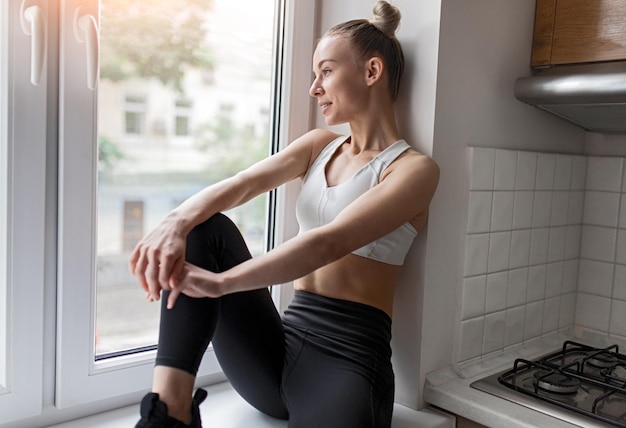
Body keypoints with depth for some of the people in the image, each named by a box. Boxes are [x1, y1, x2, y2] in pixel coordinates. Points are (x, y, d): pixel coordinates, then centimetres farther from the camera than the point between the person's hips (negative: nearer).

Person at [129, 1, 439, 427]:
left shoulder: (414, 168, -5)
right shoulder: (319, 145, 14)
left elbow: (329, 244, -22)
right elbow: (241, 184, -5)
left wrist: (220, 283, -32)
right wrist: (177, 221, -26)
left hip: (347, 355, -5)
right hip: (283, 345, 6)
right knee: (206, 226, -14)